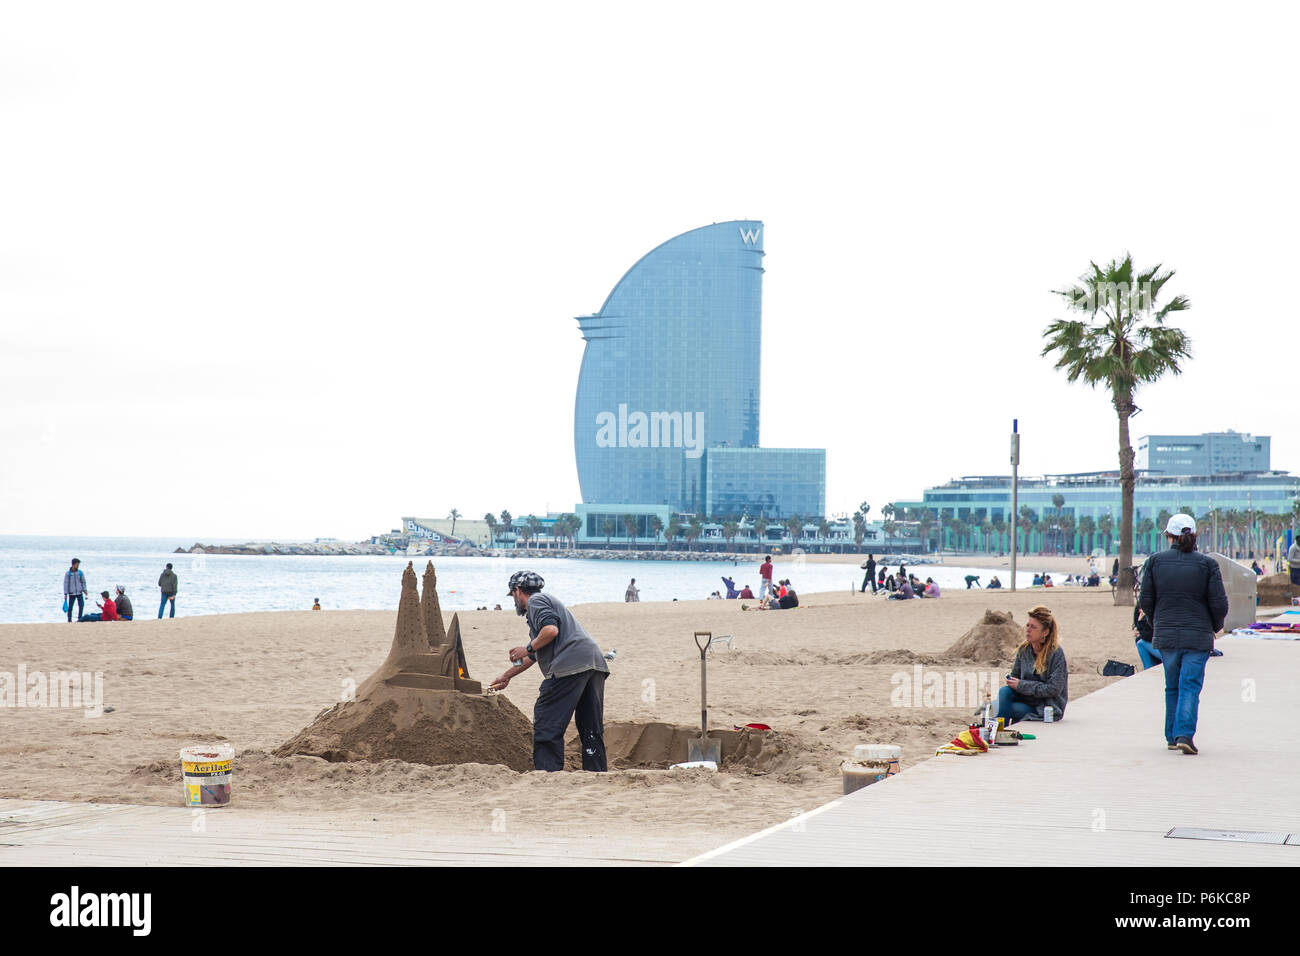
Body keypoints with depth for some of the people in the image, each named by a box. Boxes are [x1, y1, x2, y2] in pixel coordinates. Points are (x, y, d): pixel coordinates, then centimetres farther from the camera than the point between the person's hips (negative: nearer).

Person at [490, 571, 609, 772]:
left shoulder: (535, 601, 6)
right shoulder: (550, 601, 35)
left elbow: (551, 629, -16)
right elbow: (535, 655, 44)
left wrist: (528, 648, -2)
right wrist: (506, 676, 51)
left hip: (570, 665, -9)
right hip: (595, 662, 9)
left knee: (547, 725, -5)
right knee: (591, 728, 10)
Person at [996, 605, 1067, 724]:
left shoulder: (1056, 653, -15)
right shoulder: (1023, 649, 4)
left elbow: (1054, 689, -19)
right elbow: (1015, 675, 16)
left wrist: (1021, 685, -18)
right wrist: (1011, 680, -10)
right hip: (1027, 699, 6)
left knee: (1004, 709, -26)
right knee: (1004, 691, -23)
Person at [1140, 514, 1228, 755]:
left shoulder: (1155, 561, 0)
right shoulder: (1207, 564, -5)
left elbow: (1145, 600, 2)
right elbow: (1219, 603, -6)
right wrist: (1216, 626, 14)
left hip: (1166, 635, 2)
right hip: (1198, 636, -2)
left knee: (1172, 687, 16)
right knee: (1190, 687, -2)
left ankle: (1172, 736, 20)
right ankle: (1185, 735, -16)